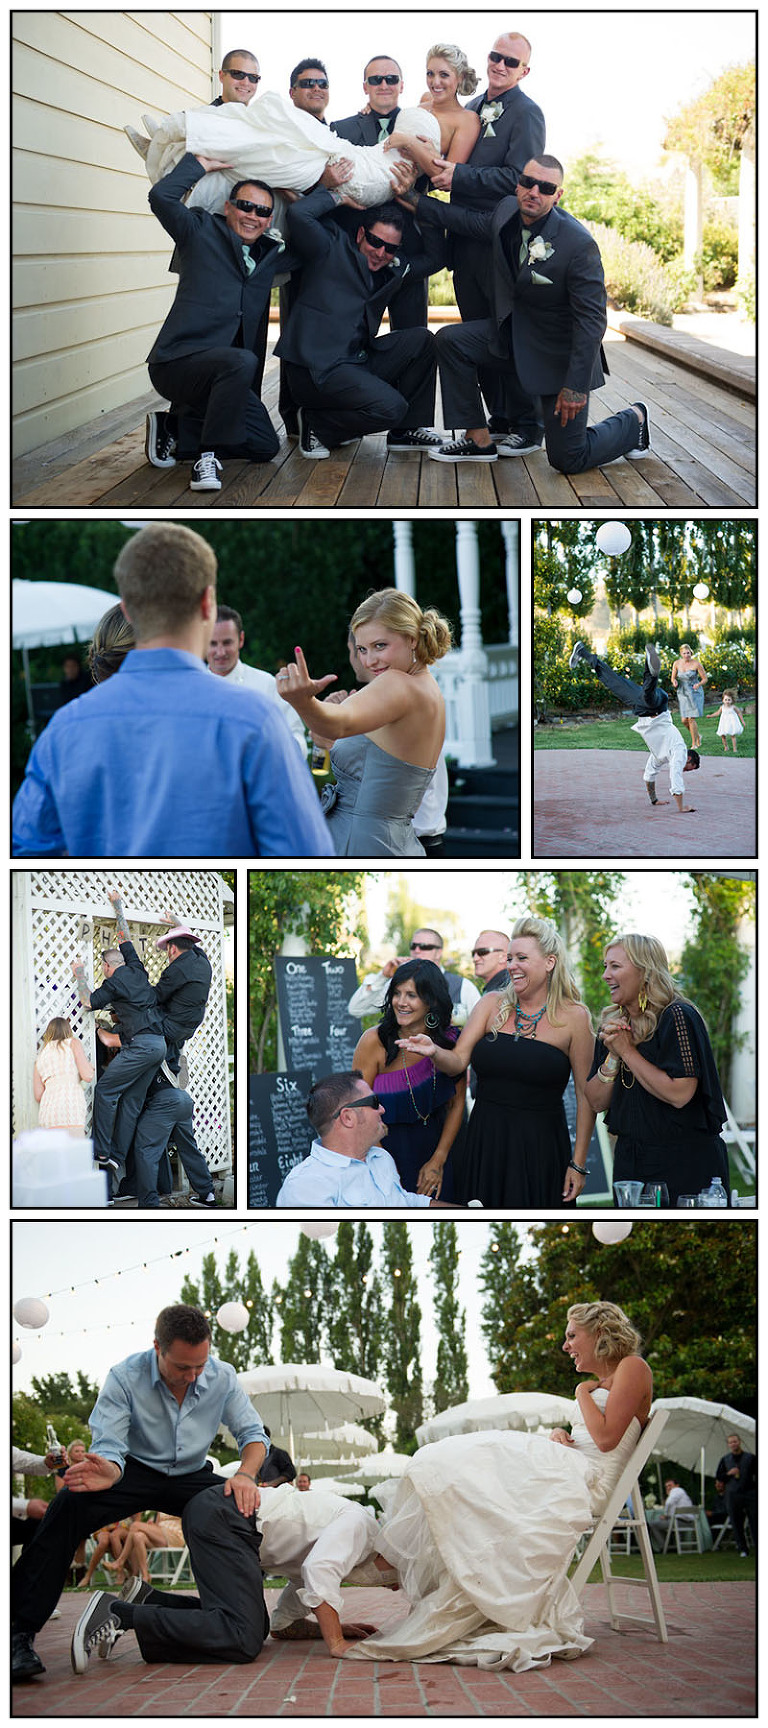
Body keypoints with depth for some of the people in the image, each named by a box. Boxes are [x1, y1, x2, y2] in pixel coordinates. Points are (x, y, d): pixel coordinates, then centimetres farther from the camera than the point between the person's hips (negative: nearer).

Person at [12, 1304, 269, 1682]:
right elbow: (109, 1444, -22)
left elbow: (252, 1434, -3)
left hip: (192, 1478, 3)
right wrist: (108, 1470, -48)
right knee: (69, 1503, -32)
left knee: (245, 1507, -23)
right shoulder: (125, 1378, -17)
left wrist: (246, 1474, -25)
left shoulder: (222, 1377, -9)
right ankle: (21, 1632, -34)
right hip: (138, 1471, -3)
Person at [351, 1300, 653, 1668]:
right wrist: (559, 1434, 3)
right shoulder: (602, 1382, 26)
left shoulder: (632, 1368, -2)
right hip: (566, 1475, 10)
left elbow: (606, 1438, -14)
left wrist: (583, 1393, 0)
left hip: (584, 1482, -10)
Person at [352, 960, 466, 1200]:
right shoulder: (374, 1041, -17)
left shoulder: (450, 1039, -8)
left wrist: (438, 1161, -3)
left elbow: (457, 1103, 1)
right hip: (384, 1143, -3)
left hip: (435, 1142, 3)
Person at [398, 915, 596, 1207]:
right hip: (485, 1142, 3)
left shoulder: (573, 1017, -2)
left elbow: (586, 1095, -2)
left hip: (540, 1148, -3)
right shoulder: (492, 1005, 7)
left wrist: (578, 1164, -5)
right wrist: (433, 1052, -24)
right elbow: (458, 1061, 0)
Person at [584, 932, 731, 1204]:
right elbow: (596, 1102, 8)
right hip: (629, 1159, 6)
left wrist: (627, 1051, -15)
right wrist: (612, 1056, -9)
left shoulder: (677, 1017, -12)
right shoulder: (612, 1024, 10)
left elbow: (679, 1094, -22)